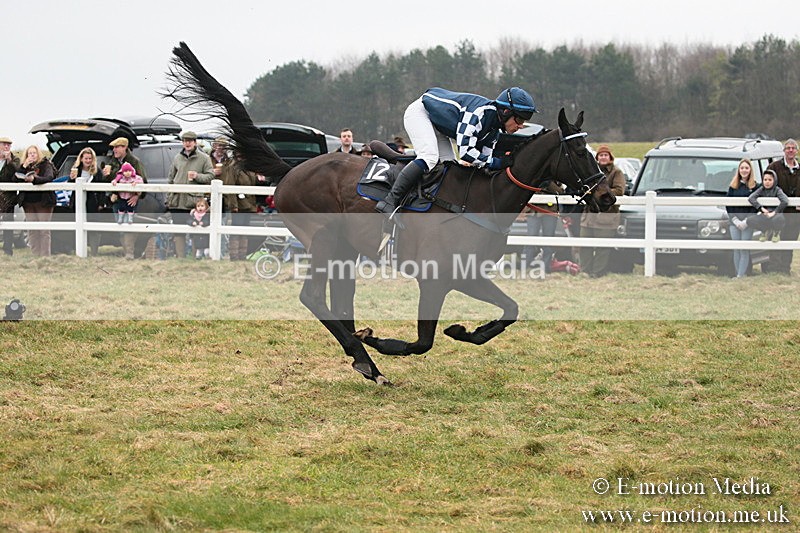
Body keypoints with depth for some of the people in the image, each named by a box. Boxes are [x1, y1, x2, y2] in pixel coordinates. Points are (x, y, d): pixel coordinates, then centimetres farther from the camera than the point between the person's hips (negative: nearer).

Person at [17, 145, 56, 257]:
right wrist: (24, 167, -9)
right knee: (32, 231, 5)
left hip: (43, 201, -5)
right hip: (28, 202, 5)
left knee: (44, 230, -5)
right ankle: (34, 255, 8)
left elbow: (49, 177, -20)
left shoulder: (46, 165, -2)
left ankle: (45, 255, -5)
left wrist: (34, 179, -36)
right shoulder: (25, 166, 13)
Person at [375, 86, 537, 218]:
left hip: (438, 127, 10)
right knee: (429, 158, -29)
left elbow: (483, 157, 0)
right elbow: (465, 150, -40)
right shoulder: (479, 111, -34)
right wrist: (496, 162, -37)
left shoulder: (495, 130, -4)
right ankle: (389, 202, -32)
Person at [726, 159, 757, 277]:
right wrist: (735, 220, -6)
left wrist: (746, 221, -11)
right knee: (736, 250, 2)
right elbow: (728, 205, 7)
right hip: (734, 222, 3)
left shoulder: (754, 186, 1)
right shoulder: (733, 186, 9)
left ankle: (741, 275, -10)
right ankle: (738, 274, 5)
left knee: (744, 250, -7)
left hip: (748, 222, -3)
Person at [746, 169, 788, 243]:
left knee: (779, 220, -42)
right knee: (749, 220, -28)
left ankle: (776, 232, -2)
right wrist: (761, 208, -20)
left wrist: (774, 212, -24)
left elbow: (785, 201, -20)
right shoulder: (761, 190, 6)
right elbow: (750, 198, -9)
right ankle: (765, 231, 3)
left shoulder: (777, 190, -2)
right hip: (763, 215, 3)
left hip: (775, 214, -3)